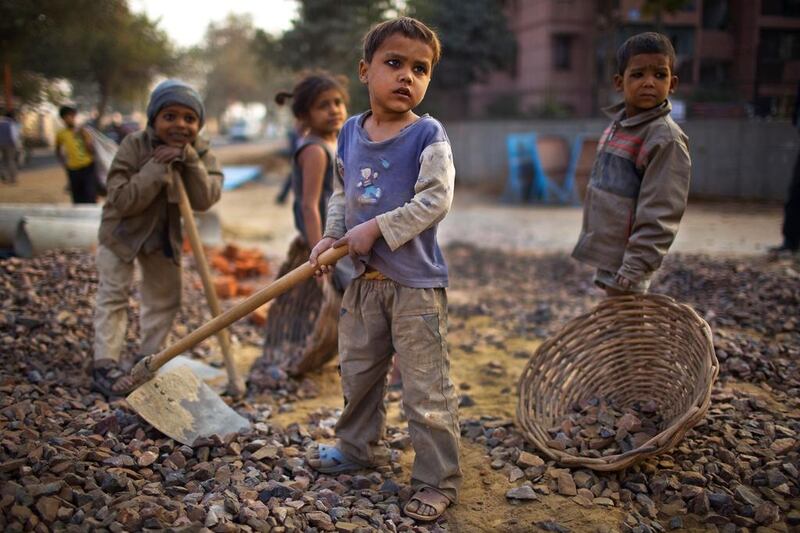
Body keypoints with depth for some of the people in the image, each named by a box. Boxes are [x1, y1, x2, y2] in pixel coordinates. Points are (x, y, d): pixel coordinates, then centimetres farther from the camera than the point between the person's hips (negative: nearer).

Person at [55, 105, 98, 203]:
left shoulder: (82, 131, 1)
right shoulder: (61, 134, 3)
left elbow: (91, 149, -4)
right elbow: (58, 151, 18)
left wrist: (84, 136, -14)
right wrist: (64, 162, 6)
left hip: (88, 167, -1)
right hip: (73, 170, 1)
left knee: (91, 198, -8)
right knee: (78, 200, 8)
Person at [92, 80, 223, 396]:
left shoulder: (201, 153, -13)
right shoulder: (134, 146, -23)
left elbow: (205, 200, -25)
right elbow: (120, 201, -29)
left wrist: (190, 160, -35)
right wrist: (157, 168, -36)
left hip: (165, 234, 4)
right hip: (122, 230, -4)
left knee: (166, 297, 10)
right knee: (113, 295, -7)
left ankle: (149, 360, 26)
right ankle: (104, 365, -2)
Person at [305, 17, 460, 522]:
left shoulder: (428, 135, -12)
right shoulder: (351, 132, 6)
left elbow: (435, 201, -20)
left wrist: (376, 228, -20)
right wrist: (332, 236, 1)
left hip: (416, 282, -6)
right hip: (365, 277, 7)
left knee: (426, 389, 0)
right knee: (358, 371, 22)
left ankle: (439, 480, 15)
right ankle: (359, 446, 43)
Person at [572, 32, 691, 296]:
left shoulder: (665, 138, -17)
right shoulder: (618, 125, 8)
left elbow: (658, 216, -20)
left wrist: (630, 274, -23)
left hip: (625, 262, -8)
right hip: (606, 254, 8)